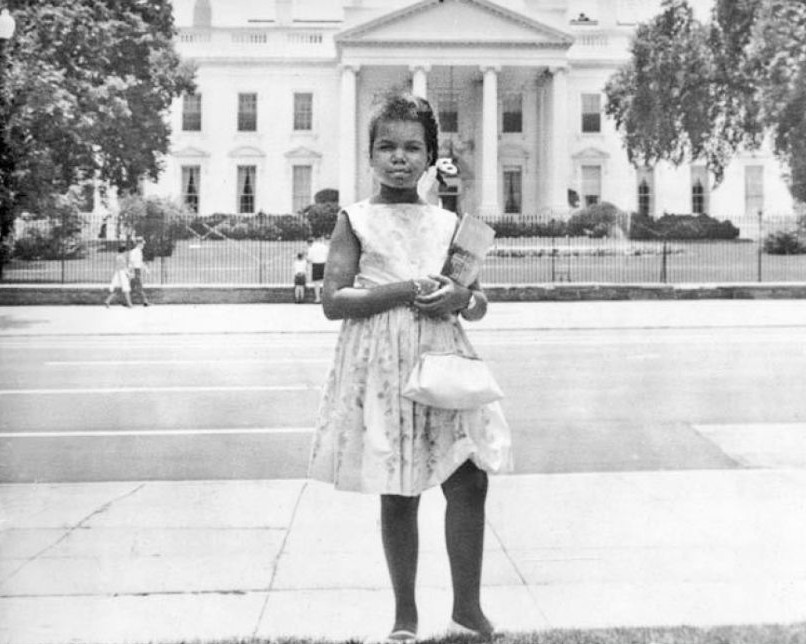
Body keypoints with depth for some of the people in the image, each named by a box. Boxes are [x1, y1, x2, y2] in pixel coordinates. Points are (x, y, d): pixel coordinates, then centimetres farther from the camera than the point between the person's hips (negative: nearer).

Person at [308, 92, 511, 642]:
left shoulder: (448, 223, 11)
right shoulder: (356, 220, 2)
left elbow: (480, 303, 16)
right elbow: (334, 301, -6)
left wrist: (462, 298, -8)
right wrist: (402, 291, -16)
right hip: (382, 365, -3)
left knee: (470, 479, -3)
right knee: (398, 494, 4)